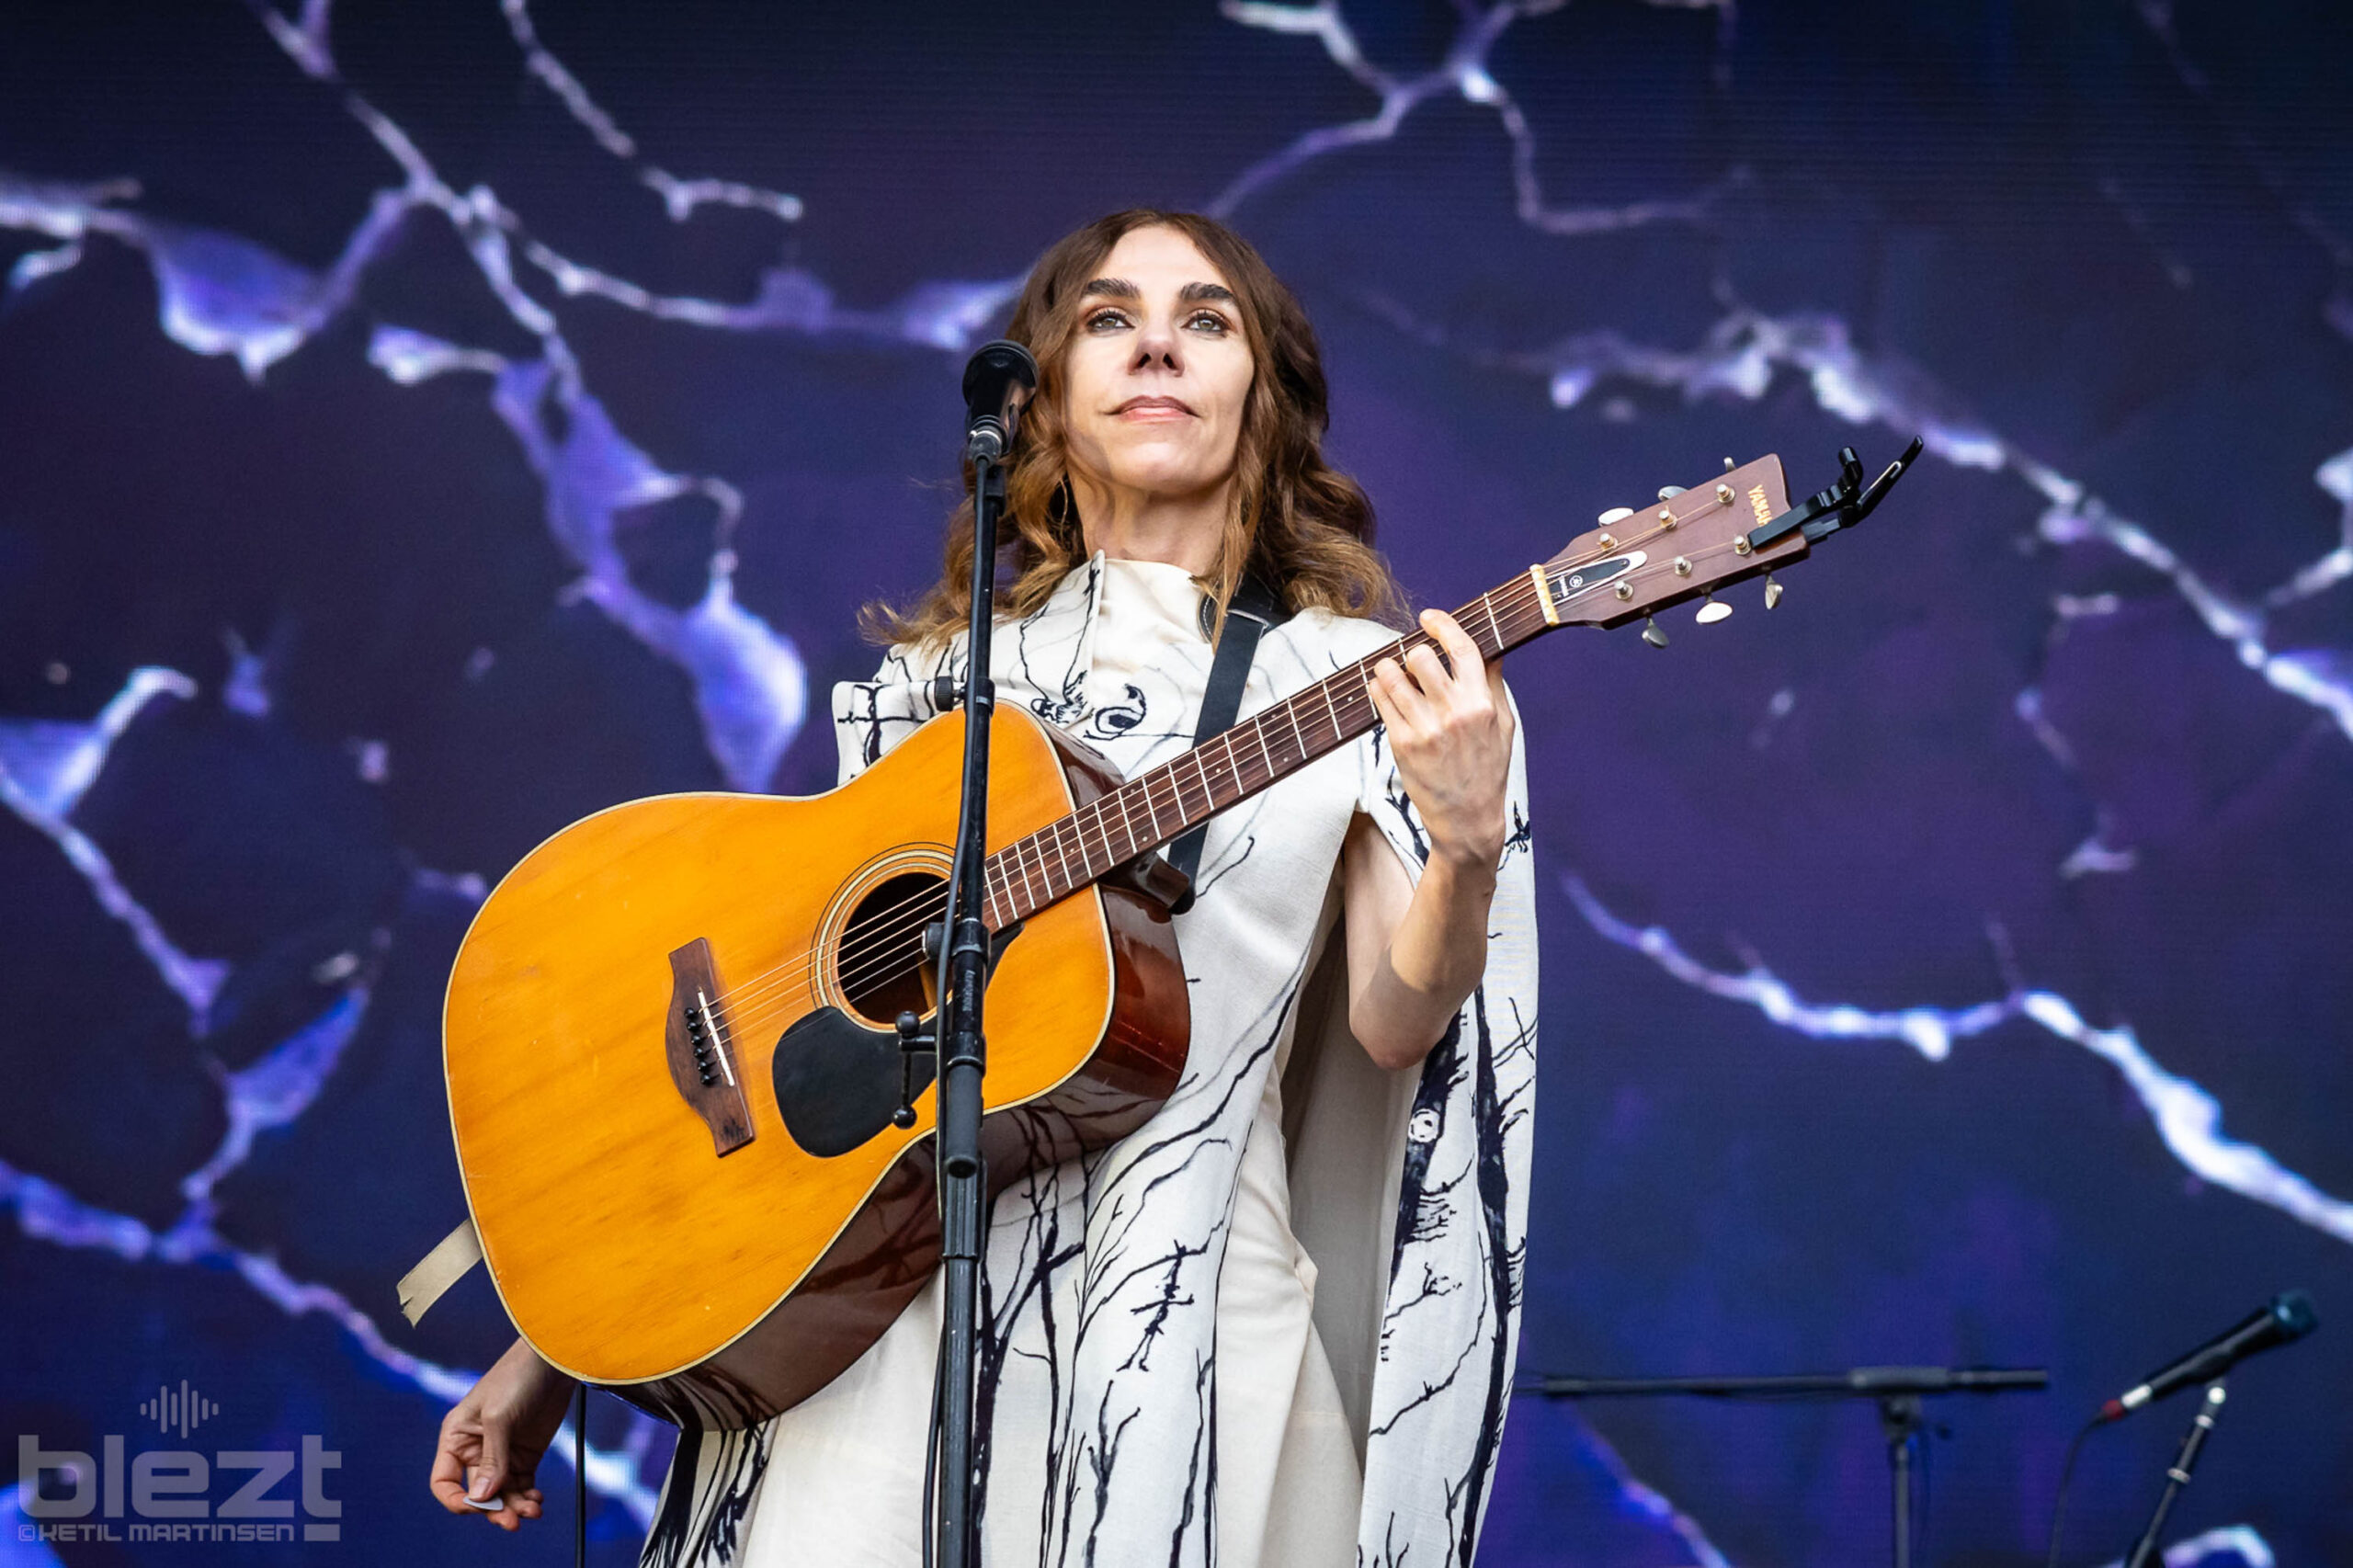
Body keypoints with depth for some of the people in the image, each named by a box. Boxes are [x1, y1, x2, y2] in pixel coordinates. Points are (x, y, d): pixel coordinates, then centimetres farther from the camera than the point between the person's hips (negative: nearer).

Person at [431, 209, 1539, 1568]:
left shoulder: (1356, 685, 5)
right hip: (881, 1298, 2)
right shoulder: (943, 676, 12)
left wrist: (1466, 853, -26)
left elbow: (1392, 1025, -5)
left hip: (1182, 1318, -2)